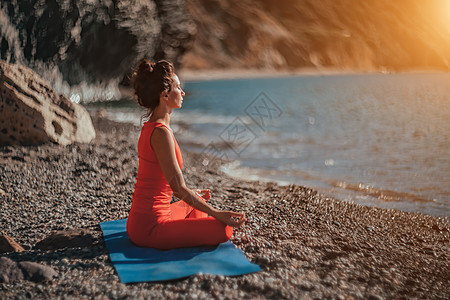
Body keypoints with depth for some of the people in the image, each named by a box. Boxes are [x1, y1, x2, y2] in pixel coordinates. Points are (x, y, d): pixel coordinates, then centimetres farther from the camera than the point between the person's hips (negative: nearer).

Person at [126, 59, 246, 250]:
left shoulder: (150, 127, 9)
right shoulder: (161, 133, -21)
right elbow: (179, 188, -23)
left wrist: (192, 194, 32)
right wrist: (217, 214, -17)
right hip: (149, 227, -10)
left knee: (197, 206, 33)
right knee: (223, 229, -15)